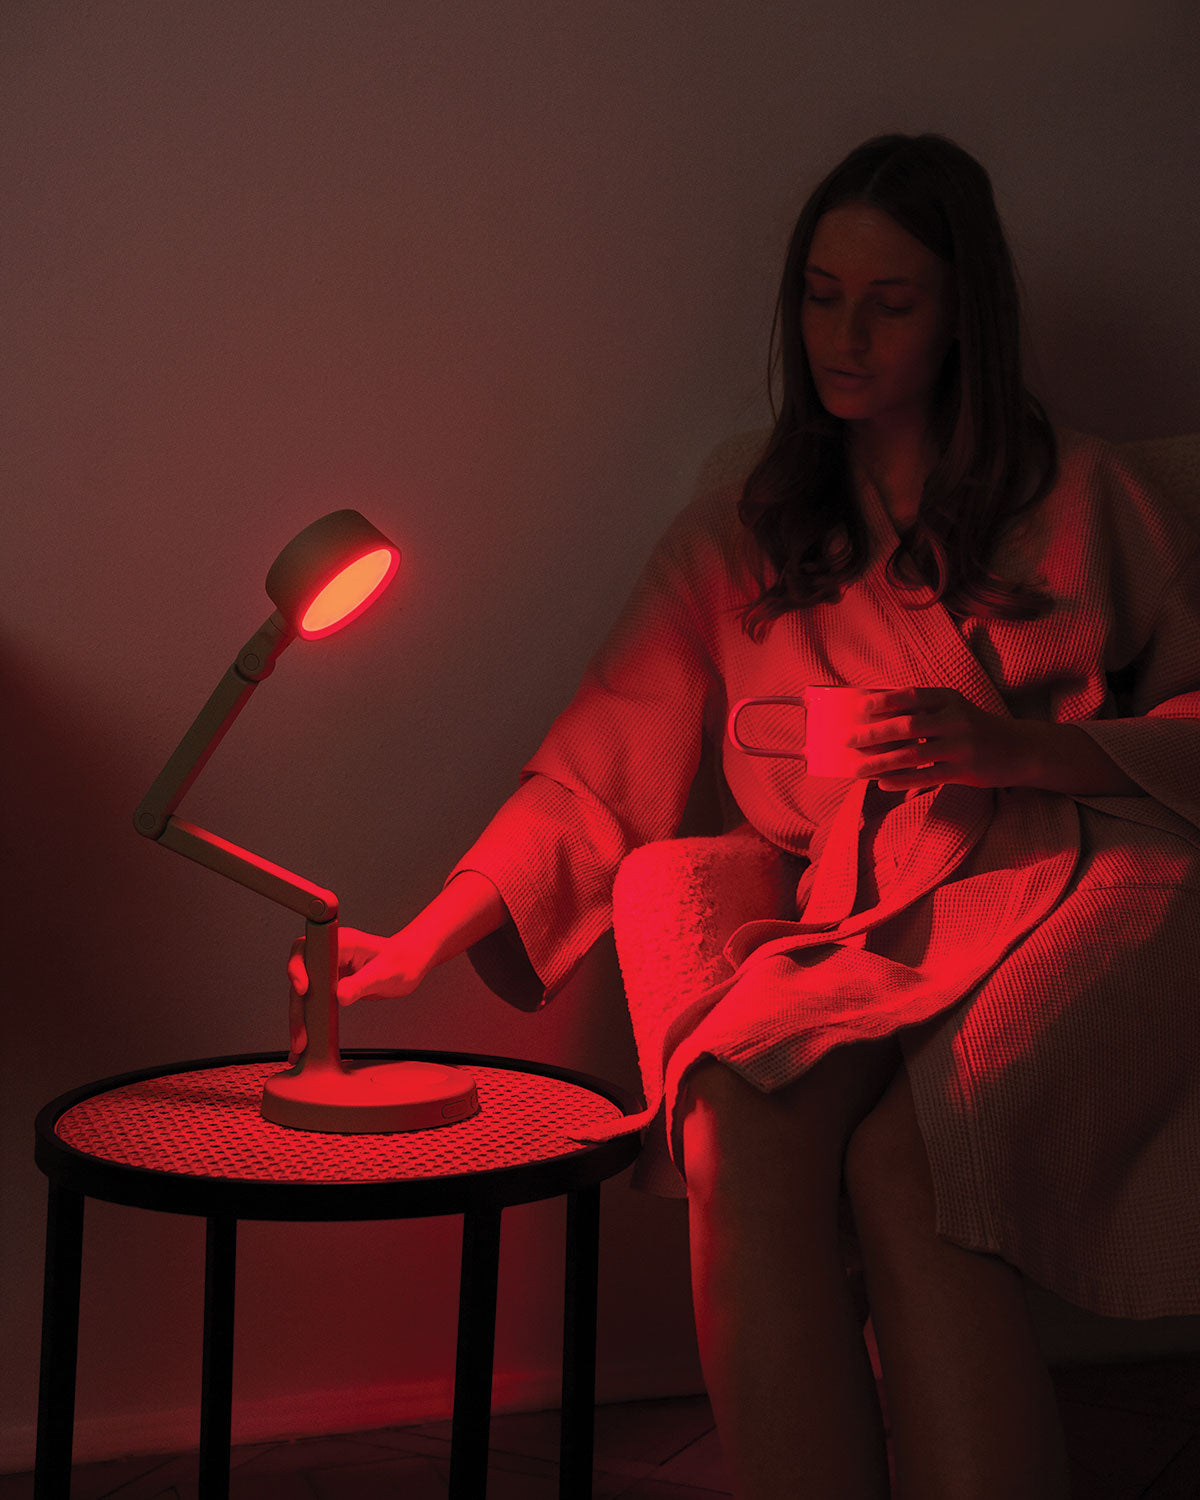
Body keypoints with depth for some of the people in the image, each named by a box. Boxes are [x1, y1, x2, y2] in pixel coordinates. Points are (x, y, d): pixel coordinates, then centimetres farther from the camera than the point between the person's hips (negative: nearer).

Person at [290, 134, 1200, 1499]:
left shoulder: (1077, 493, 16)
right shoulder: (736, 540, 20)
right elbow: (594, 776, 14)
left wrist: (1023, 746, -6)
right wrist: (423, 942, 2)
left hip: (1082, 886, -2)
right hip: (866, 929, 2)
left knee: (905, 1154, -33)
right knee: (736, 1124, -32)